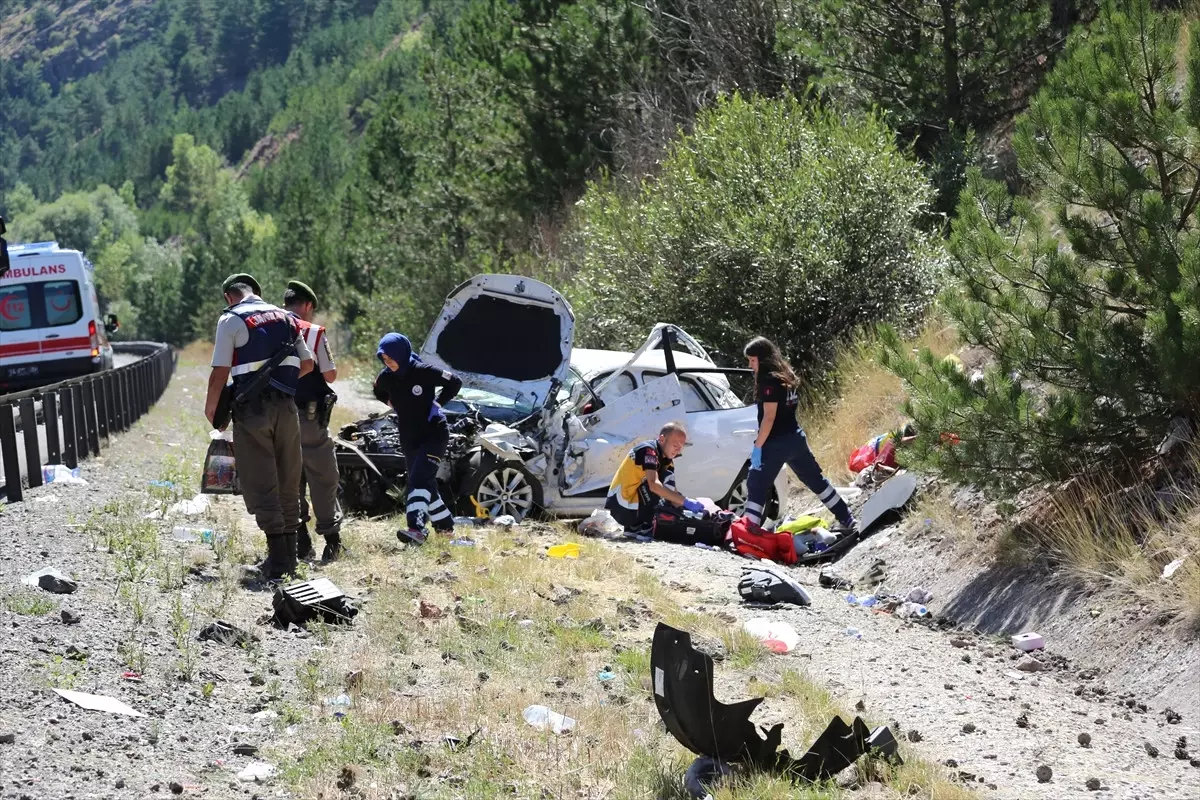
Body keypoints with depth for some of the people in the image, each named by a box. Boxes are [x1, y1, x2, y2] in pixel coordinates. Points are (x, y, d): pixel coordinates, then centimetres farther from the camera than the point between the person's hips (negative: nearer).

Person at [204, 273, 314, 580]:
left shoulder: (231, 320, -5)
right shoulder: (284, 317, 13)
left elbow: (220, 373, -11)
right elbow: (307, 364, 17)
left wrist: (211, 408, 2)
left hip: (252, 408, -5)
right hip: (286, 406, 5)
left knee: (261, 485, -2)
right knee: (287, 483, 12)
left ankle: (278, 560, -6)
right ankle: (289, 554, 17)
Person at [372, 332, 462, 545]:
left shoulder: (422, 372, -18)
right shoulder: (385, 378, -2)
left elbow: (454, 382, -10)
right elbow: (380, 393, 22)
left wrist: (437, 403, -13)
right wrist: (394, 404, 7)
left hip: (434, 433, -6)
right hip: (409, 438, 6)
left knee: (419, 479, -21)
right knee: (426, 483, 12)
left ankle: (416, 528, -32)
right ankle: (445, 525, 29)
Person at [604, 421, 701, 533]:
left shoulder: (667, 460, 13)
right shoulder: (648, 449, -14)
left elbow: (672, 493, 10)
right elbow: (653, 485, -28)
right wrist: (685, 502, -30)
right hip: (624, 511, -9)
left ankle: (632, 527, 9)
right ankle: (640, 527, -14)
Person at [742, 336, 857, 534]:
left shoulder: (769, 380, -16)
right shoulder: (785, 375, 10)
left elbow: (769, 417, -19)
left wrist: (757, 446, -19)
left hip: (776, 443, -9)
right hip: (796, 438, 9)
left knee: (756, 486, -6)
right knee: (816, 480, 20)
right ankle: (847, 520, 27)